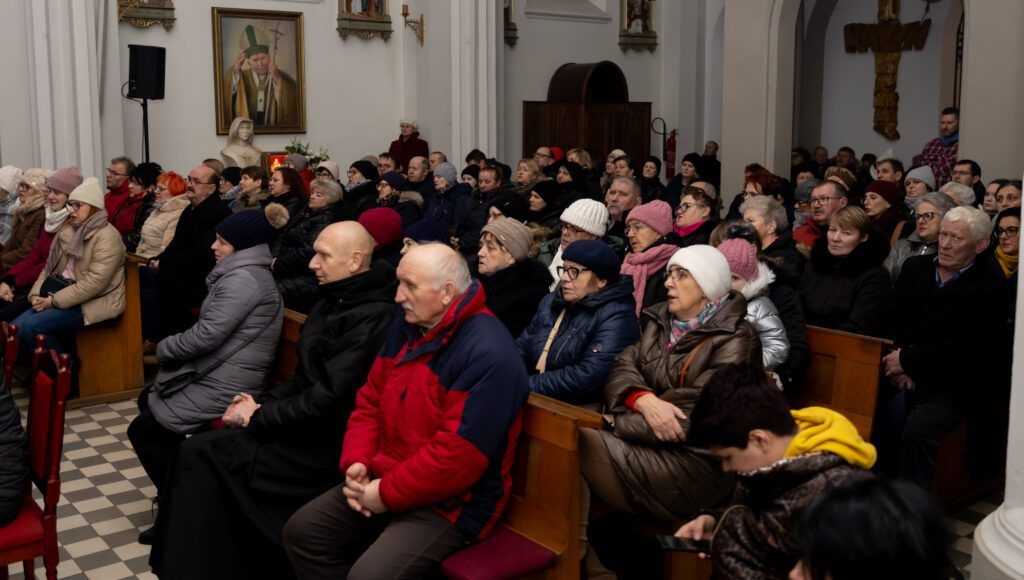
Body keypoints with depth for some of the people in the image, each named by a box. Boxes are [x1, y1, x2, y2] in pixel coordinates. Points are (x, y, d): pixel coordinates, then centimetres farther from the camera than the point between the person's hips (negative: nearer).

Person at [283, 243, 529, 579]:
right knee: (301, 532, 5)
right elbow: (370, 402, 11)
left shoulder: (487, 355, -25)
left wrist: (387, 495, -19)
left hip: (451, 503, -8)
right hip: (385, 478, 9)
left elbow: (457, 456, -28)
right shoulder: (405, 328, 5)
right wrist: (356, 462, -6)